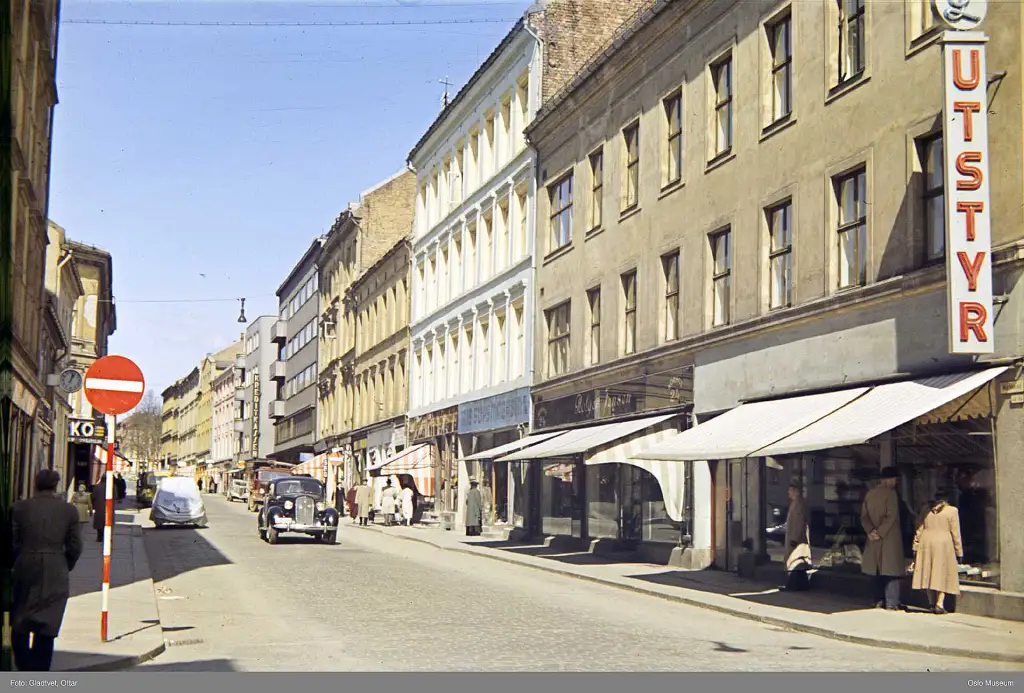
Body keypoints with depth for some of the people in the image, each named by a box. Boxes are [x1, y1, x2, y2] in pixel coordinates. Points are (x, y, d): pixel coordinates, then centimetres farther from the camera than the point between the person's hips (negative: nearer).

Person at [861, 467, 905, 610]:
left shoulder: (870, 494, 6)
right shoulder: (891, 493, -12)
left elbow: (864, 516, 5)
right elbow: (891, 516, -18)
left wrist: (870, 530, -3)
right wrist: (880, 532, -13)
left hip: (874, 539, 6)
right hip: (890, 539, -6)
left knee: (878, 570, 13)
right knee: (891, 571, -2)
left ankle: (879, 600, 15)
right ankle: (891, 603, -5)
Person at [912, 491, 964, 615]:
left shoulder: (927, 511, 9)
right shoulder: (952, 511, -1)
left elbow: (919, 530, 10)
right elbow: (955, 533, -2)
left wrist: (916, 548, 14)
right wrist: (959, 552, 3)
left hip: (926, 544, 3)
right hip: (943, 545, -3)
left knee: (929, 574, 8)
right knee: (942, 574, 2)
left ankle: (932, 604, 10)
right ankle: (939, 603, -9)